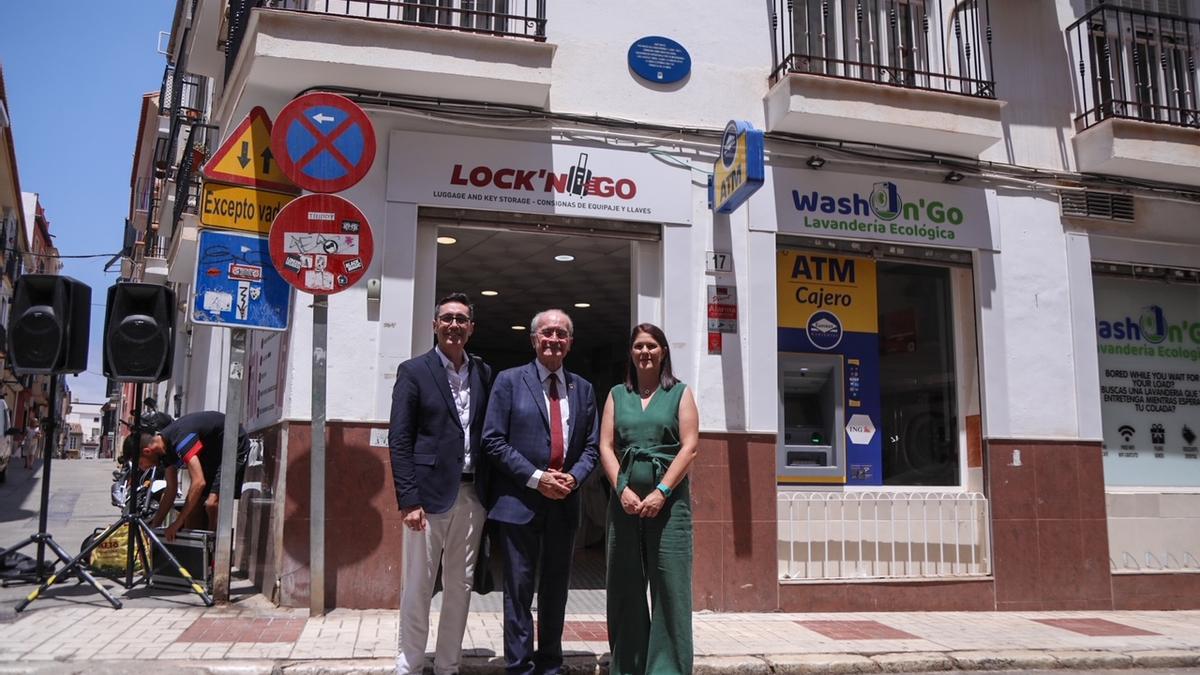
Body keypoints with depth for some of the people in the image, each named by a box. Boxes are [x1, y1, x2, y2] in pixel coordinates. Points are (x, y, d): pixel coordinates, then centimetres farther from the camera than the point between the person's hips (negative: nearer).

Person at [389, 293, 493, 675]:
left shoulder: (484, 374, 9)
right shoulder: (414, 371, -1)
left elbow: (490, 435, 11)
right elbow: (399, 439, -6)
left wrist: (490, 494, 3)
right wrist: (408, 499, -13)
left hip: (472, 496, 4)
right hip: (430, 493, -4)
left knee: (460, 586, 11)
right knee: (418, 586, 4)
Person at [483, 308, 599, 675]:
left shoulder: (583, 389, 11)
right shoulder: (509, 380, -1)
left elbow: (591, 446, 11)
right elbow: (494, 441, -7)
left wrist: (574, 477, -9)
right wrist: (536, 478, -14)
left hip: (565, 503, 4)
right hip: (520, 502, -4)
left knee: (556, 589, 12)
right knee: (520, 588, 2)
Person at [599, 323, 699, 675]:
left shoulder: (680, 393, 7)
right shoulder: (617, 395, 14)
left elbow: (689, 447, -3)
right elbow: (605, 446, 6)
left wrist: (661, 492, -12)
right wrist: (622, 490, -8)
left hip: (669, 500, -2)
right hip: (625, 500, 3)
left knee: (670, 586, -3)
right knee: (624, 587, 6)